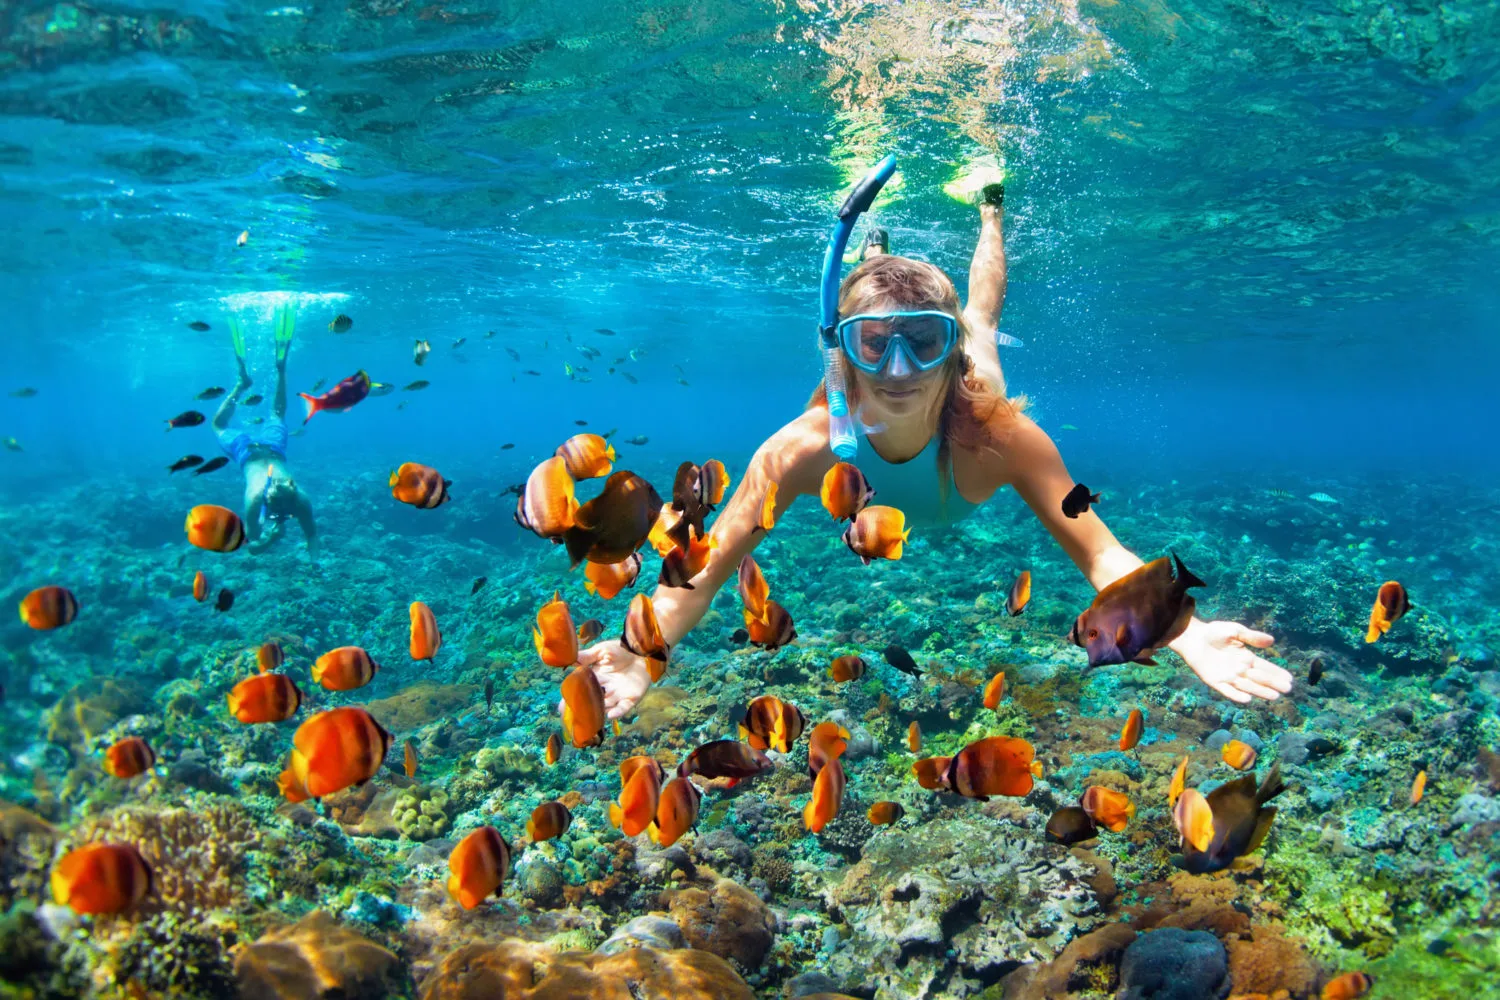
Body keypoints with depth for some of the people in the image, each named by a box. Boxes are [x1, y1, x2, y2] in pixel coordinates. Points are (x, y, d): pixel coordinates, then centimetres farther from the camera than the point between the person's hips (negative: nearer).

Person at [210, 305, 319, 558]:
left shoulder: (301, 500, -37)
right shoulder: (255, 498, -41)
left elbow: (312, 535, -24)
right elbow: (253, 544, -31)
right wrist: (269, 537, -50)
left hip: (272, 450, 2)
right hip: (249, 451, -1)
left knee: (277, 415, 32)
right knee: (219, 425, 30)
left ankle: (281, 365, 37)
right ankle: (242, 382, 30)